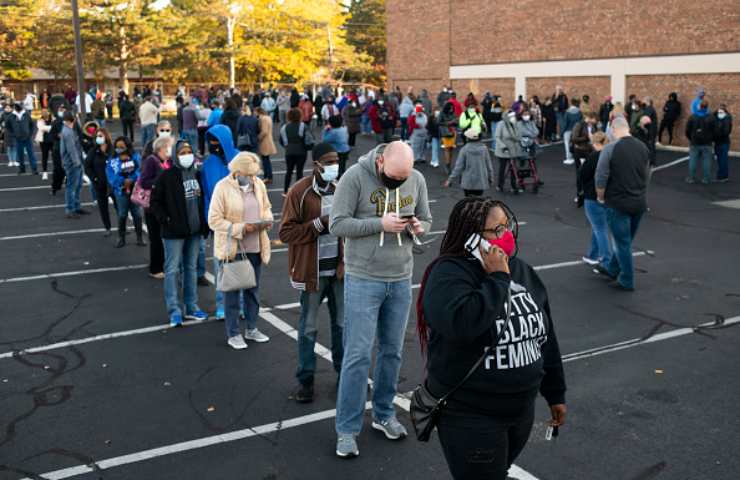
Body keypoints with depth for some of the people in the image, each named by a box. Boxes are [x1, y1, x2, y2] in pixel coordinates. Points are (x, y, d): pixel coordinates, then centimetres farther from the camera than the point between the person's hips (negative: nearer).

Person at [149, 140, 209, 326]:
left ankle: (192, 307, 21)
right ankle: (174, 311, 2)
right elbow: (155, 201, -5)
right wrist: (165, 219, -13)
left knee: (191, 268, 12)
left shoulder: (196, 174, 8)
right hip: (174, 232, -5)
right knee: (172, 270, -3)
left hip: (194, 230, 6)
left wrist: (204, 223, 8)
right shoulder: (166, 176, -8)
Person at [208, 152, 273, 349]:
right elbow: (214, 220, -14)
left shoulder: (258, 184, 2)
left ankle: (251, 329, 31)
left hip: (255, 247, 5)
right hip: (232, 249, -5)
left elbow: (266, 207, 18)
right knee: (232, 291, 5)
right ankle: (233, 334, 17)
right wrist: (241, 228, -21)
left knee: (253, 289, 15)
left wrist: (267, 220, -5)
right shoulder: (223, 187, -14)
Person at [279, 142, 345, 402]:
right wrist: (320, 223, -21)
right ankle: (305, 380, 21)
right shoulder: (299, 192, -11)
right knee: (309, 328, 7)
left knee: (342, 324, 15)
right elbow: (286, 232, -14)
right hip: (312, 271, -4)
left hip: (339, 268, 5)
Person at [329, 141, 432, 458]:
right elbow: (337, 224, -14)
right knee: (358, 354, -3)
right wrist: (381, 223, -23)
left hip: (401, 280, 5)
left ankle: (383, 414, 30)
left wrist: (418, 227, -13)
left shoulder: (417, 180, 1)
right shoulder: (355, 177, -12)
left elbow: (426, 220, 11)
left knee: (392, 351, 13)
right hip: (363, 280, -4)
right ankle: (347, 429, 8)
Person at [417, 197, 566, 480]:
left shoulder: (522, 271, 6)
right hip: (469, 417, -7)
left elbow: (545, 336, 13)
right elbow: (460, 324, -36)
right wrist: (497, 279, -25)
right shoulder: (450, 274, -17)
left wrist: (555, 393, 15)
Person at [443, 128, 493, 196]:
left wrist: (450, 180, -3)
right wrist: (491, 180, 17)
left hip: (468, 183, -2)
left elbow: (458, 167, -10)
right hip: (481, 183, 2)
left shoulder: (464, 149, -10)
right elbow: (489, 166, 3)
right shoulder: (484, 149, -3)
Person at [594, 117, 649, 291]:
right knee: (625, 239, 19)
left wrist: (601, 197, -1)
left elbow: (601, 178, -16)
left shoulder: (610, 149, -16)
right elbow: (645, 174, 12)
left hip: (618, 203, -6)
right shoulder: (642, 147, 3)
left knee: (623, 242, 5)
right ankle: (611, 269, 37)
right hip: (640, 202, 6)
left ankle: (627, 281, 13)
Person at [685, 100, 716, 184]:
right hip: (707, 144, -1)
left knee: (693, 161, 7)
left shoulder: (692, 117, -3)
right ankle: (707, 179, 6)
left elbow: (687, 130, 0)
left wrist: (691, 139, 15)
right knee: (707, 162, 4)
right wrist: (712, 140, 12)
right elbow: (715, 131, -5)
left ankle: (691, 178, 9)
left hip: (694, 143, 1)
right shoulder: (711, 118, -7)